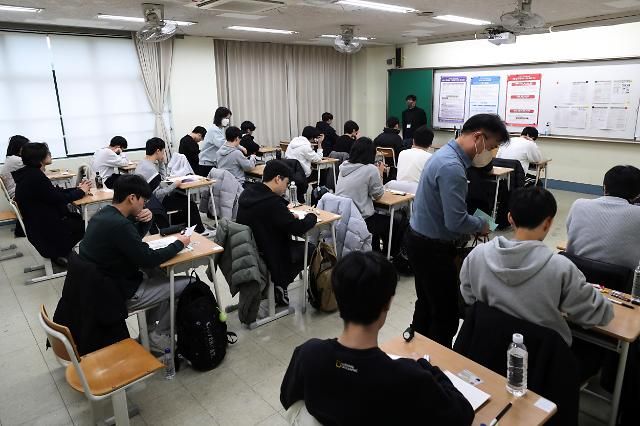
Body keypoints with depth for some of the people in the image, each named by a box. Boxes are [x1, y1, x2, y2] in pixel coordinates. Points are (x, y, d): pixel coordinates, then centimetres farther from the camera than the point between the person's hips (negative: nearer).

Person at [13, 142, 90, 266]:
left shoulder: (30, 173, 4)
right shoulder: (35, 176, -26)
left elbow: (55, 192, 9)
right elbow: (59, 199, -21)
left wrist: (77, 189, 3)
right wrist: (81, 191, -7)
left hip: (40, 221, 9)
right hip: (43, 227, -9)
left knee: (78, 218, 11)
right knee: (84, 224, 3)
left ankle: (59, 251, 18)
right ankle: (59, 254, 18)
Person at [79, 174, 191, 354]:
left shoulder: (103, 214, 3)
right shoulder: (118, 224, -28)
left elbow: (134, 239, 16)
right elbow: (148, 259, -22)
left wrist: (146, 221, -2)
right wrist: (179, 244, -9)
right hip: (120, 295, -10)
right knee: (188, 284, -4)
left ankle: (152, 329, 26)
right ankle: (158, 338, 13)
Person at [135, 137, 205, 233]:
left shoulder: (144, 162, 4)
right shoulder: (150, 169, -29)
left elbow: (163, 177, 13)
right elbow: (158, 195, -29)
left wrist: (161, 162, 1)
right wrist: (174, 185, -22)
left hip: (151, 199, 11)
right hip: (156, 202, -11)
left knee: (183, 197, 24)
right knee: (191, 205, -3)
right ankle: (199, 231, 14)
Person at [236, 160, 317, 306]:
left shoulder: (247, 193, -3)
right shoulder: (272, 202, -29)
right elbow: (299, 228, -23)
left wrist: (288, 215, 3)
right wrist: (312, 216, -3)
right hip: (267, 259, -8)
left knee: (295, 243, 24)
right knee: (309, 249, 9)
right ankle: (279, 286, 16)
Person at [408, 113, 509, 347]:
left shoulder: (447, 153, 8)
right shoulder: (452, 167, -25)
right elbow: (456, 221, -27)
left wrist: (474, 224, 8)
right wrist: (481, 225, -7)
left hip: (421, 241, 11)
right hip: (433, 248, -11)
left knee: (426, 304, 22)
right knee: (447, 315, 1)